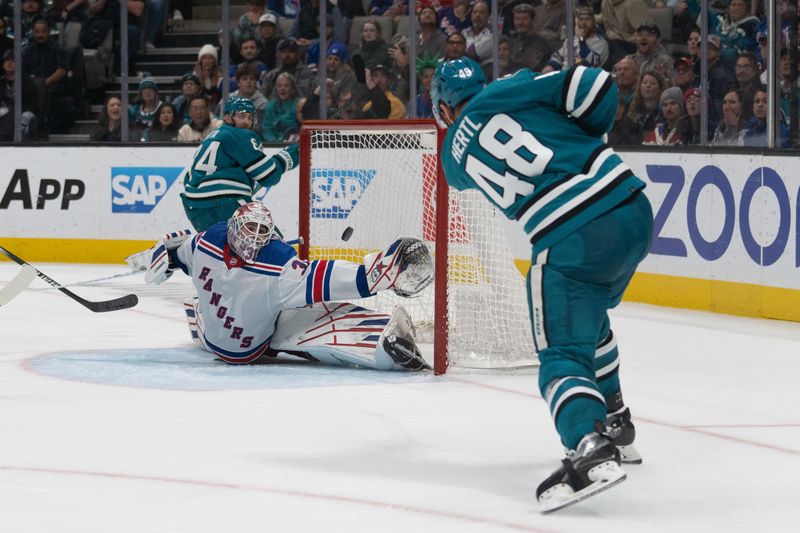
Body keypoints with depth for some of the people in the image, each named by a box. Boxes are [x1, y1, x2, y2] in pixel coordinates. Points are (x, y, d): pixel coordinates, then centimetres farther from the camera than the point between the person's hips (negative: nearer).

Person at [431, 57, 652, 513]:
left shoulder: (455, 154, 13)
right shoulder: (508, 92, 10)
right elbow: (596, 87, -1)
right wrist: (588, 139, 18)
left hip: (573, 241, -5)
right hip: (635, 211, 5)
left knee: (564, 353, -2)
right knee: (588, 317, 30)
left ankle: (591, 447, -30)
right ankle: (615, 425, 38)